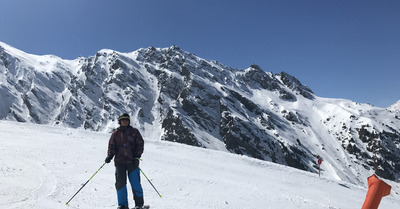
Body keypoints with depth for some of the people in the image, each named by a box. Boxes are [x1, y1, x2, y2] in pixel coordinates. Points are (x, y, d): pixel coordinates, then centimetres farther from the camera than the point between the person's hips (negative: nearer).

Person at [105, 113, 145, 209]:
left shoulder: (134, 132, 8)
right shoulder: (115, 133, 13)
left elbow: (140, 144, 4)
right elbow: (111, 146, 11)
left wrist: (137, 157, -7)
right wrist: (109, 156, -6)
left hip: (132, 161, -2)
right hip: (120, 161, 2)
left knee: (135, 182, -4)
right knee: (120, 183, -3)